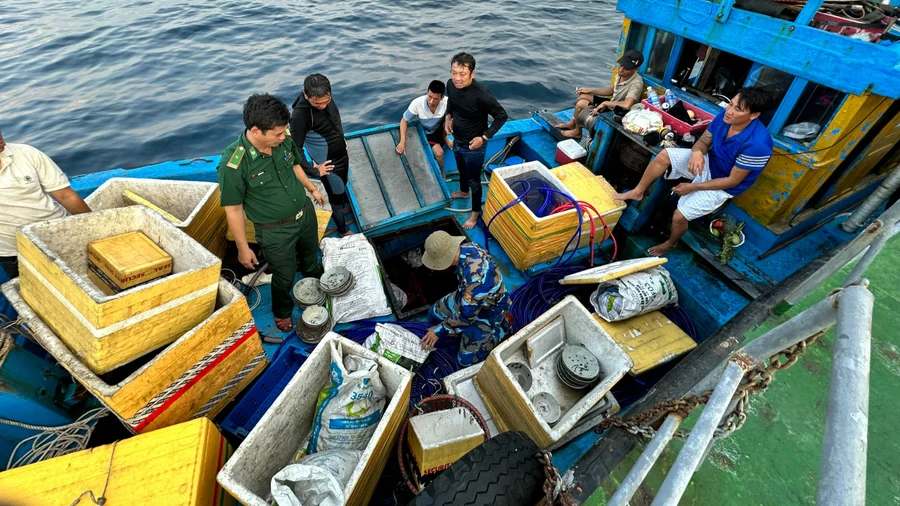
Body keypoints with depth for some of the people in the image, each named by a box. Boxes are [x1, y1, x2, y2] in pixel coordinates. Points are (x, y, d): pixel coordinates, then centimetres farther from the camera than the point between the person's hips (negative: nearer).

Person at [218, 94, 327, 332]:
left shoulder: (283, 140, -15)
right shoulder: (233, 164, -30)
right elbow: (233, 210, -19)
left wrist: (312, 189, 20)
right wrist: (243, 248, -12)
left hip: (305, 212, 5)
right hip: (276, 231, -5)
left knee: (311, 254, 32)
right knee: (284, 276, 16)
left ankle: (315, 278, 66)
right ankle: (282, 310, 49)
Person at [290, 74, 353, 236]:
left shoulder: (326, 98, -10)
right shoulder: (300, 115, -32)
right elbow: (295, 149, -27)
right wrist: (314, 171, -20)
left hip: (342, 155, 6)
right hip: (329, 164, -6)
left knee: (343, 187, 29)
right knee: (336, 199, 12)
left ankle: (345, 206, 57)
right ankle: (343, 230, 35)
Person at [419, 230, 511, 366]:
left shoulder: (475, 277, -43)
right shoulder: (466, 247, -18)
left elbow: (467, 315, -32)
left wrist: (439, 331, -19)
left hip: (488, 311, -8)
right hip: (468, 296, 8)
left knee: (466, 360, -5)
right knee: (434, 314, 15)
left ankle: (503, 328, 11)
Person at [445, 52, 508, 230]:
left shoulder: (482, 94, -32)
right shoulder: (451, 84, -13)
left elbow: (501, 116, -20)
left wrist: (484, 137, -23)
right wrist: (448, 116, -2)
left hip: (473, 146, -6)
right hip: (457, 141, 7)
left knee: (474, 180, 10)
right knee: (462, 170, 30)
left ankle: (476, 212, 33)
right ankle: (463, 192, 60)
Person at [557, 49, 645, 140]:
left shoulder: (636, 83, -33)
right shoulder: (621, 74, -6)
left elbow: (626, 105, -48)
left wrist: (604, 103, -34)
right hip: (612, 104, 9)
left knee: (580, 105, -12)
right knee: (582, 96, 6)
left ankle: (577, 132, 14)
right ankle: (572, 123, 23)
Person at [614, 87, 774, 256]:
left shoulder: (757, 144, -33)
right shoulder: (725, 116, -16)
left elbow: (733, 180, -24)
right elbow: (703, 141, -3)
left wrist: (693, 187, -22)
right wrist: (697, 152, -28)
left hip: (723, 186, -6)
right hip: (708, 162, 6)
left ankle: (670, 243, 19)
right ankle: (638, 192, 4)